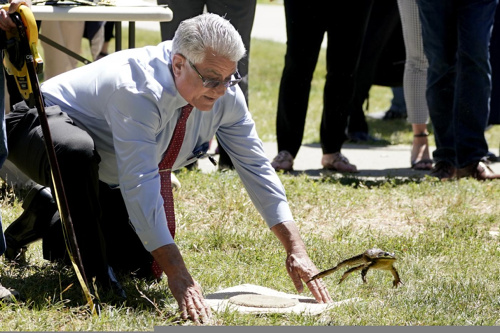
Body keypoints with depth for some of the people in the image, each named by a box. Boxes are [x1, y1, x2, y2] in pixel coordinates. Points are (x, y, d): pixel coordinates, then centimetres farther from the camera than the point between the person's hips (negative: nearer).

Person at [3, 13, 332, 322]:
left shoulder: (223, 91, -18)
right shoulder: (138, 90, -40)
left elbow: (255, 166, -14)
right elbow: (140, 184, -45)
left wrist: (296, 249, -23)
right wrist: (179, 276, -50)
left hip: (104, 176, 8)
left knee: (141, 263, 3)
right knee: (77, 150, -43)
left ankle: (53, 225, 25)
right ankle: (91, 272, -21)